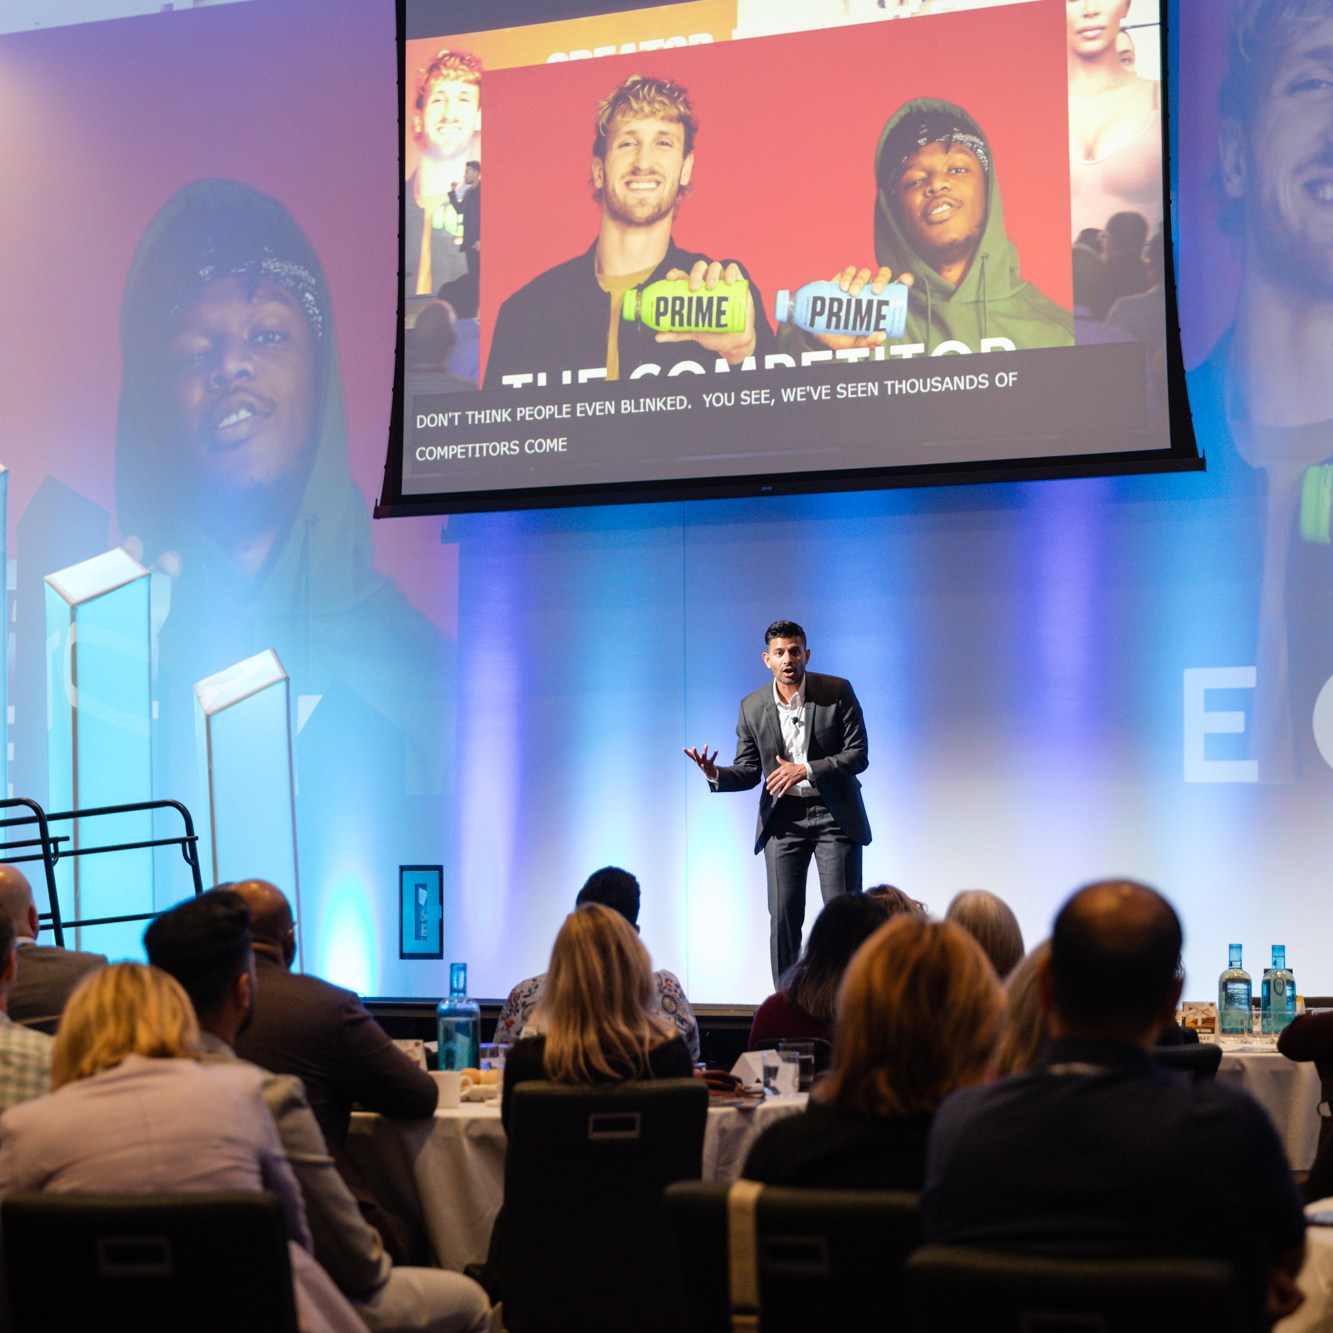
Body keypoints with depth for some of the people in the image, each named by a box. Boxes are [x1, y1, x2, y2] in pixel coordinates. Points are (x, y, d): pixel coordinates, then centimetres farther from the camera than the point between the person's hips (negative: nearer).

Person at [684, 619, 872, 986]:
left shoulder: (838, 692, -7)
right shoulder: (752, 707, 1)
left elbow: (858, 755, -8)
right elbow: (748, 771, 6)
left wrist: (805, 770, -21)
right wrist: (716, 775, -16)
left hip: (834, 814, -2)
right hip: (783, 818, 2)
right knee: (783, 917, 1)